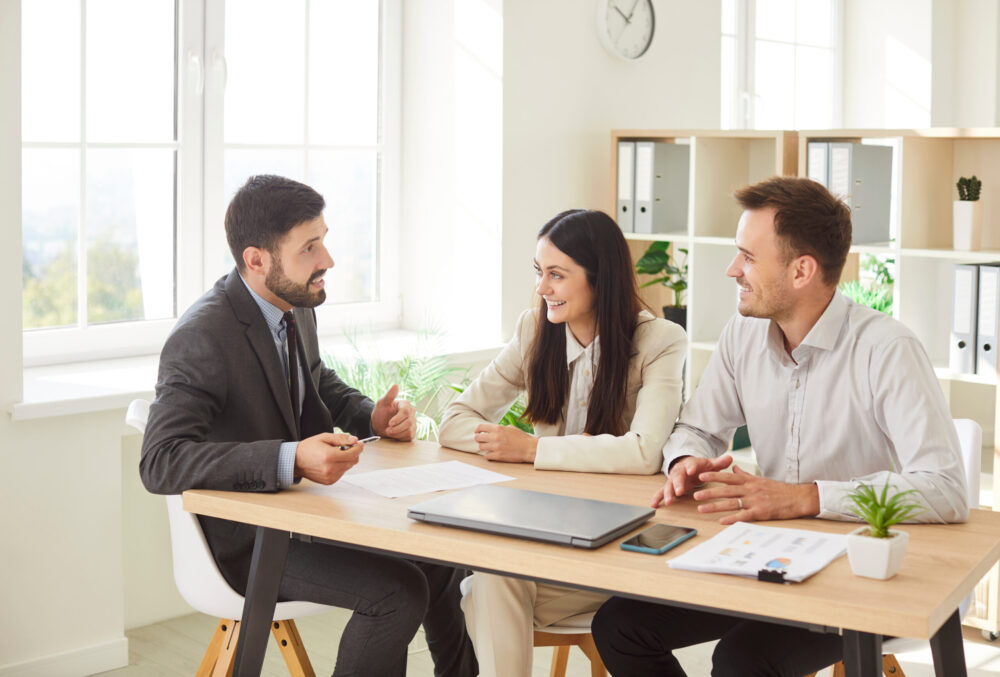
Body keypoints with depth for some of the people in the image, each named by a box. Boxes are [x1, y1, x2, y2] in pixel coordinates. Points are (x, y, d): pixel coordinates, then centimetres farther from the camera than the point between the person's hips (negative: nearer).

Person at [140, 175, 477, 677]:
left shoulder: (296, 308, 2)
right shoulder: (202, 338, -25)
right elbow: (160, 463, -34)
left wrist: (373, 416, 0)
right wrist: (291, 460, -43)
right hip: (244, 538, -8)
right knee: (398, 589, -22)